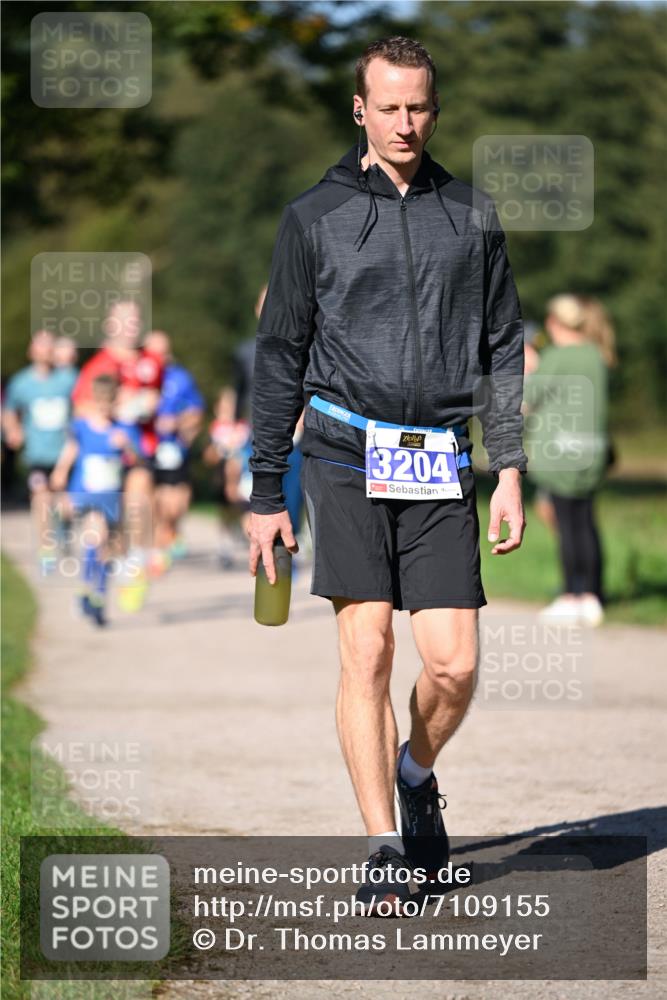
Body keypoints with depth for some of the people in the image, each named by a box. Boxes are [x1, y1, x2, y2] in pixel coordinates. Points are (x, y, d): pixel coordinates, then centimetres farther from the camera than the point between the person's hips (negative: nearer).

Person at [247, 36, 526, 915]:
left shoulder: (472, 216, 11)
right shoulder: (315, 217, 5)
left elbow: (503, 349, 13)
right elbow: (280, 358, 8)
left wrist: (510, 470, 3)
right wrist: (267, 495, 5)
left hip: (441, 463, 2)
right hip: (347, 452, -2)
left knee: (454, 662, -4)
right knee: (366, 651, -9)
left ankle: (416, 776, 27)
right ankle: (384, 854, -3)